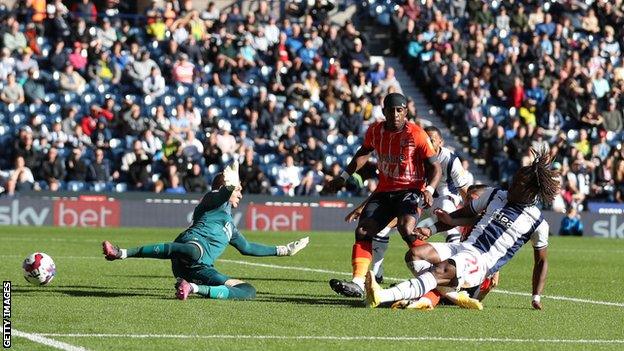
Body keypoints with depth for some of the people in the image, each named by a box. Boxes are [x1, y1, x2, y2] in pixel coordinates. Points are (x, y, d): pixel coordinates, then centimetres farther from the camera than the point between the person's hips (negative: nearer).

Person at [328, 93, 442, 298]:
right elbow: (364, 153, 24)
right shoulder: (375, 131, 2)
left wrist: (429, 190, -25)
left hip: (410, 190, -5)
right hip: (385, 191, 6)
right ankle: (358, 283, -13)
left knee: (405, 228, -32)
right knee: (363, 231, -10)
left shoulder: (416, 135, -12)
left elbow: (435, 167, -7)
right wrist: (344, 177, 20)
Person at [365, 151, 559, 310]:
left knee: (441, 270, -36)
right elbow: (463, 215, 24)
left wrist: (536, 297, 8)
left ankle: (381, 296, -53)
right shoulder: (495, 195, 15)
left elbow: (541, 261, 13)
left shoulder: (537, 223, 2)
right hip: (463, 248, 7)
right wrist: (432, 229, 10)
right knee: (414, 254, -18)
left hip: (482, 263, -7)